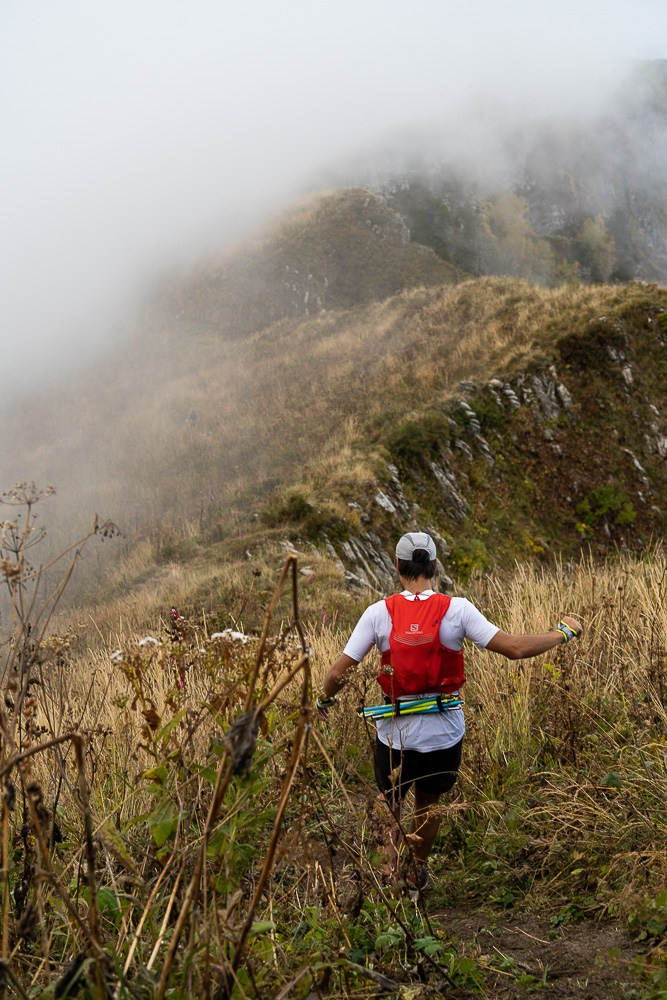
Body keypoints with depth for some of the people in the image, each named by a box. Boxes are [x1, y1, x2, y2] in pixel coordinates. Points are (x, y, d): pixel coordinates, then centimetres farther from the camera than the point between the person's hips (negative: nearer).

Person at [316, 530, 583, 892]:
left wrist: (324, 699, 13)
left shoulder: (379, 612, -11)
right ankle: (417, 871, 44)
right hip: (444, 732, 1)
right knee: (428, 804, 25)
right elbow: (516, 648, -14)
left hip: (395, 732, -1)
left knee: (388, 807, 22)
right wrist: (563, 633, 1)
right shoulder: (456, 609, -13)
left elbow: (339, 672, -8)